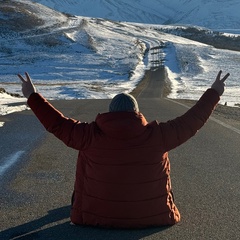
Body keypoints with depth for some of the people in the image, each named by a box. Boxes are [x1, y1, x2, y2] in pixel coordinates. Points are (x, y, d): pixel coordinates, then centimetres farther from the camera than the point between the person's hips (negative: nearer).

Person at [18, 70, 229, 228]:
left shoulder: (91, 136, -17)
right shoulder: (156, 135, -16)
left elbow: (58, 124, -8)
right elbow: (191, 121, -7)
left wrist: (32, 96, 3)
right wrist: (214, 93, 6)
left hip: (98, 216, 0)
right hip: (151, 216, 0)